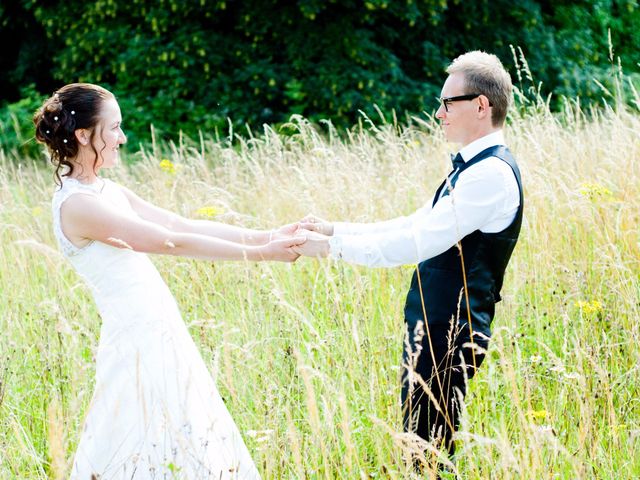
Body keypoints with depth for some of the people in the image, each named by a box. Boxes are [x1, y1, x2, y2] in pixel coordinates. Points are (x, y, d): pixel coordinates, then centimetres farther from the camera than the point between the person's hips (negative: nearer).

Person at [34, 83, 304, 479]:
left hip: (162, 334, 9)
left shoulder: (109, 191, 10)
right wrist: (258, 254, -17)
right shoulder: (77, 204, -18)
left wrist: (266, 236, 1)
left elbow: (185, 224, 8)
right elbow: (172, 242, -20)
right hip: (137, 340, -9)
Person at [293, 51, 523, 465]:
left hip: (449, 335, -10)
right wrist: (335, 230, 10)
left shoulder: (491, 174, -18)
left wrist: (331, 246, -16)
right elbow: (416, 227, 17)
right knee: (417, 442, 14)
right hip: (433, 326, 10)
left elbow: (419, 242, -22)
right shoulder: (474, 168, 15)